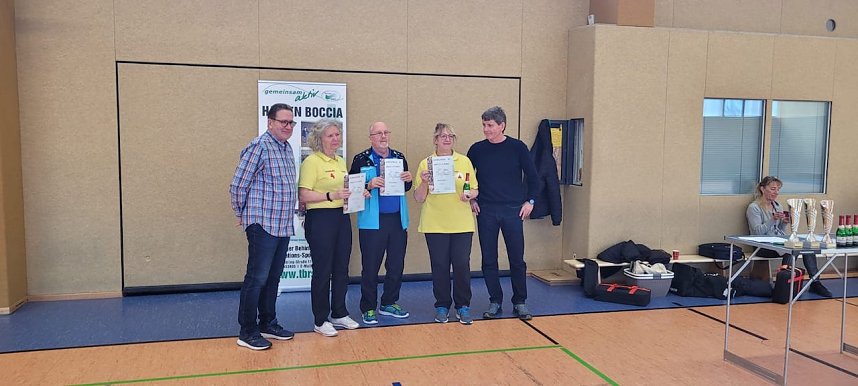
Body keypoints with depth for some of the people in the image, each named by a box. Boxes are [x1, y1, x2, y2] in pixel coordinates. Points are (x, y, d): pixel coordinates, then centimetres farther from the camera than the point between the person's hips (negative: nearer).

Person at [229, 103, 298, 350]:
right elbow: (238, 185, -11)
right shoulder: (259, 146, -12)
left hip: (283, 226, 8)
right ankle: (247, 332, 8)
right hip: (263, 225, -8)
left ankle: (268, 324, 27)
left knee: (273, 278, 15)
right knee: (257, 279, -2)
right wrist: (242, 214, 0)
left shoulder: (287, 148, 13)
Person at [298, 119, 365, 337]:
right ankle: (320, 321, 12)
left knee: (341, 269, 13)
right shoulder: (312, 161, -9)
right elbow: (303, 196, -16)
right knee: (322, 271, 0)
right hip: (320, 219, -8)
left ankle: (339, 314, 26)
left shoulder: (341, 162, 15)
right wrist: (331, 195, -25)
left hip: (342, 218, 8)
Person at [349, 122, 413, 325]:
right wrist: (369, 185, -21)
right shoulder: (361, 160, -2)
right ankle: (368, 309, 15)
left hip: (398, 219, 5)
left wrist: (408, 180, -3)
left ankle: (389, 303, 27)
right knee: (370, 267, 2)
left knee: (396, 265, 11)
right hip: (372, 222, -4)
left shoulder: (399, 157, 11)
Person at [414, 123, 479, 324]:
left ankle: (463, 306, 16)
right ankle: (442, 306, 20)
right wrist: (424, 182, -15)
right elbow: (419, 198, 3)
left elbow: (475, 190, 11)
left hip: (462, 223, 1)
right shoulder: (426, 164, 3)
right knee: (440, 266, 4)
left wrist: (470, 195, -11)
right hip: (434, 224, -1)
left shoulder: (465, 162, 7)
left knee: (462, 265, -1)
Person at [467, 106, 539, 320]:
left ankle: (520, 302, 16)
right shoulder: (477, 149, 3)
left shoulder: (517, 147, -1)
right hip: (486, 212, 2)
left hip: (513, 210, -1)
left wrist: (530, 201, 0)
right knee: (489, 260, 5)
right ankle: (495, 302, 17)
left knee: (517, 259, 3)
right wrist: (471, 199, 5)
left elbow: (532, 176, 5)